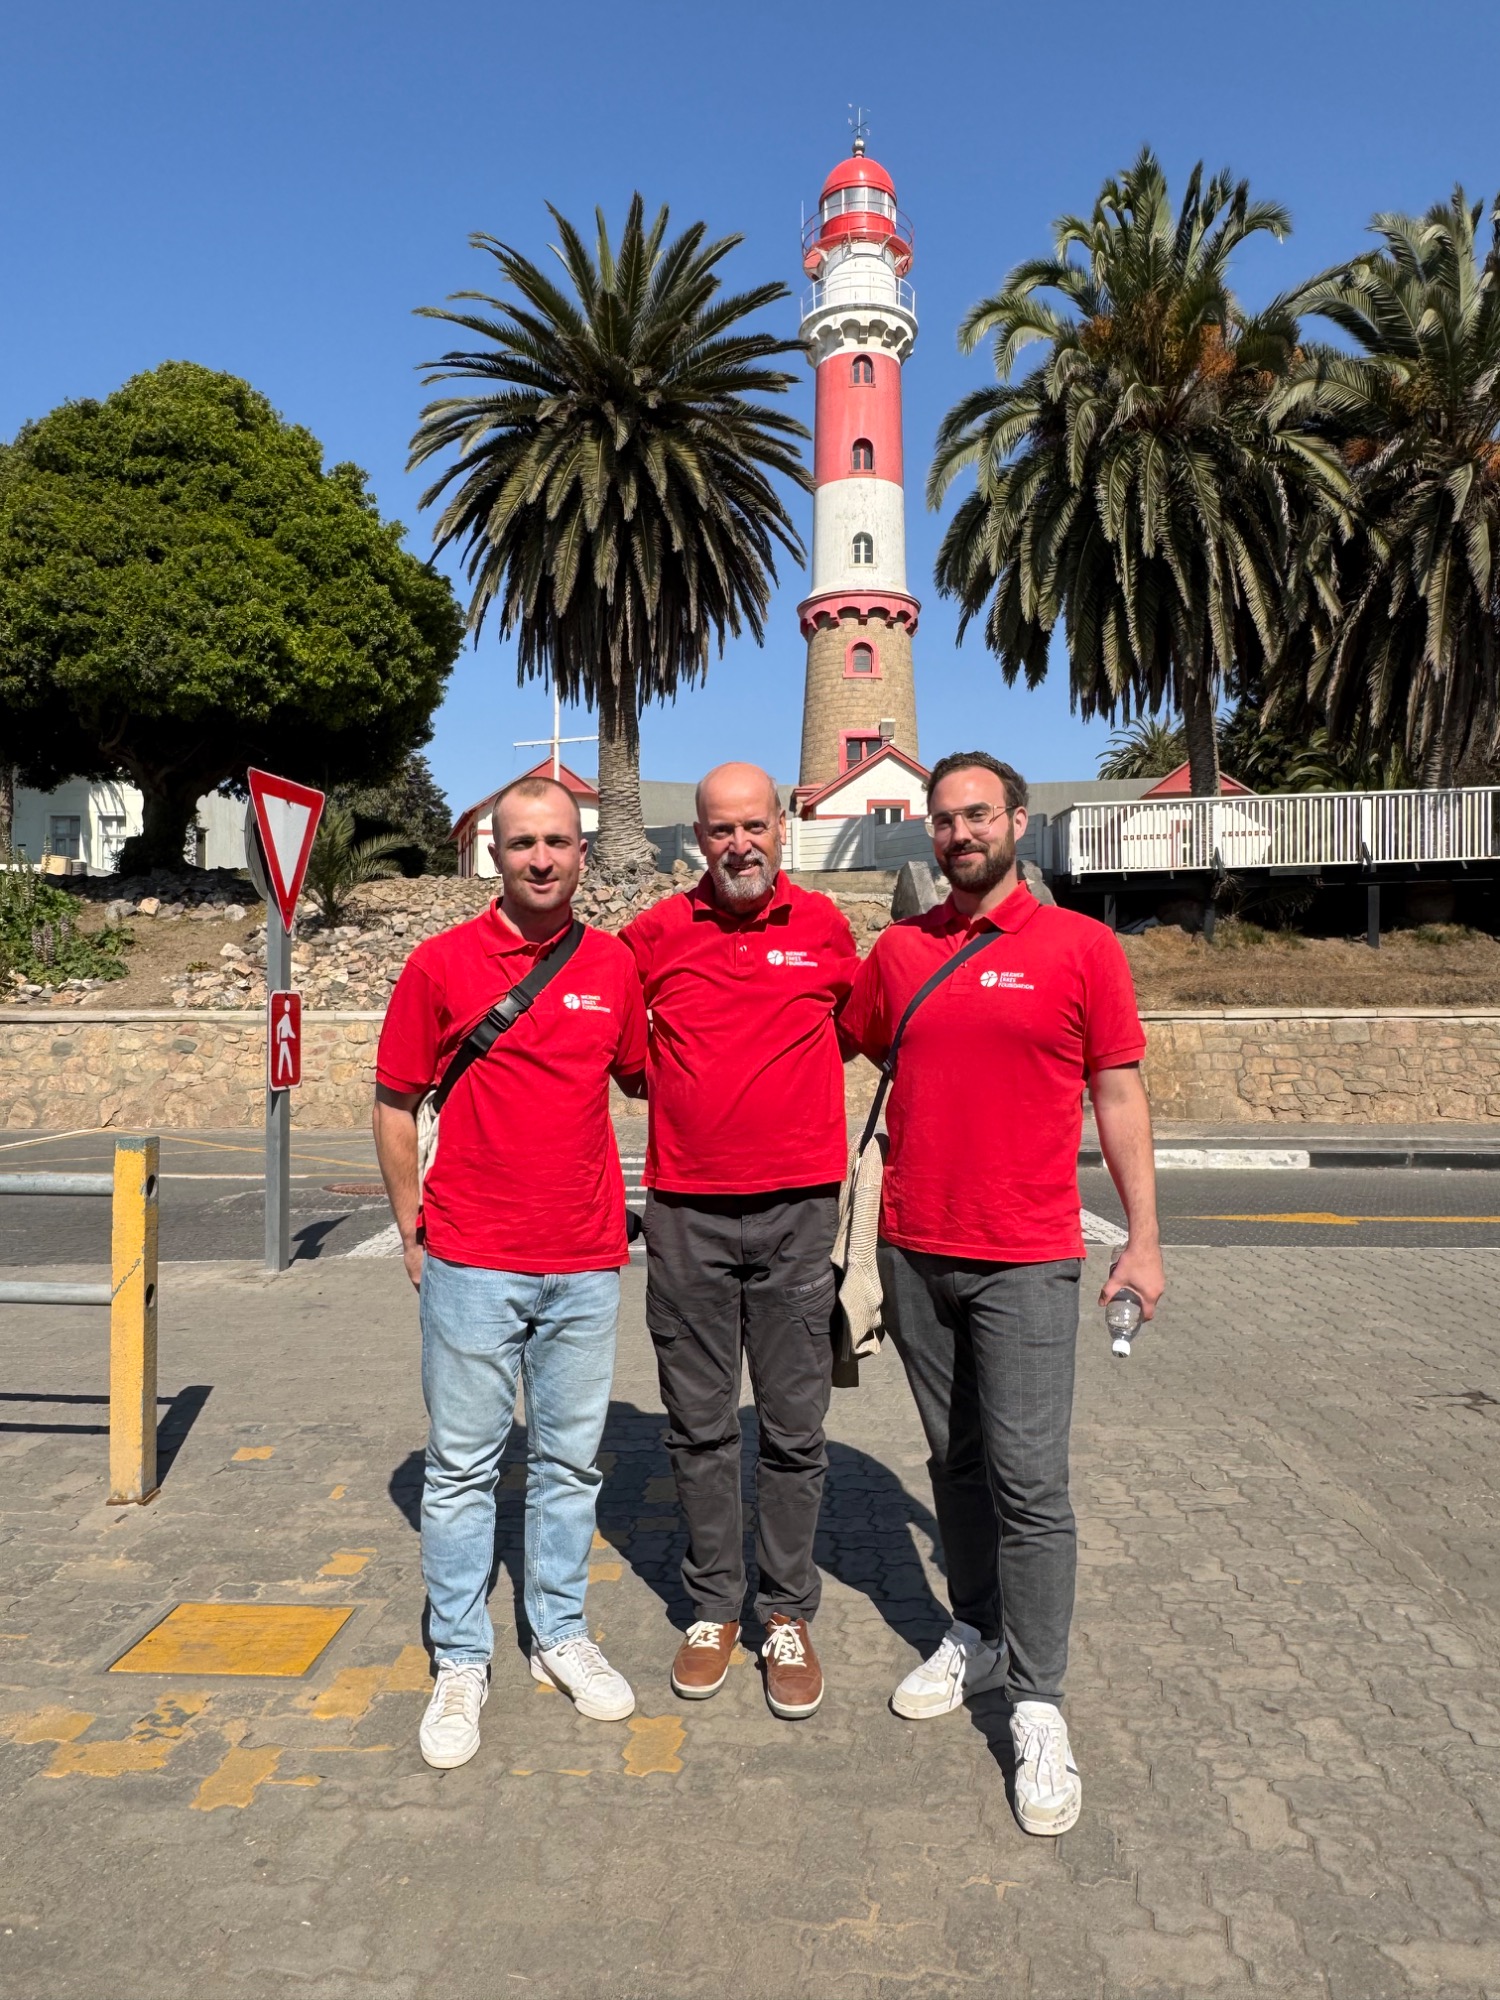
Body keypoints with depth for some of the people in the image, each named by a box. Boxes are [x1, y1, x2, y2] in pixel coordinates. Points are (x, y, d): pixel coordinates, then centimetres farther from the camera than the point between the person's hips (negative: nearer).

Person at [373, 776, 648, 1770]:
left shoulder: (615, 964, 4)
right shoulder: (443, 962, -3)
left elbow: (639, 1077, 17)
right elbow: (395, 1105, 2)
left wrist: (623, 1213, 9)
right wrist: (415, 1231, 1)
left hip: (586, 1265, 3)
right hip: (472, 1265, -2)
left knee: (571, 1460, 15)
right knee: (463, 1465, 8)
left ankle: (561, 1634, 33)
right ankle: (462, 1663, 24)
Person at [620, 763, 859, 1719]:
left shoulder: (825, 925, 3)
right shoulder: (656, 932, 3)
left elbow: (857, 1031, 18)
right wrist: (672, 1087, 7)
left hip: (797, 1209, 0)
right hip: (686, 1211, 1)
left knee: (795, 1427, 8)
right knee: (701, 1425, 11)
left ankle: (788, 1617, 24)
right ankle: (713, 1609, 27)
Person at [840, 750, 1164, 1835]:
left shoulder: (1081, 947, -3)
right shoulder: (898, 950, 7)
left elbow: (1119, 1096, 0)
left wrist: (1143, 1238, -2)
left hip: (1026, 1259, -4)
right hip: (914, 1253, 4)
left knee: (1029, 1481, -2)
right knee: (955, 1461, 16)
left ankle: (1038, 1705, 12)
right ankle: (978, 1636, 33)